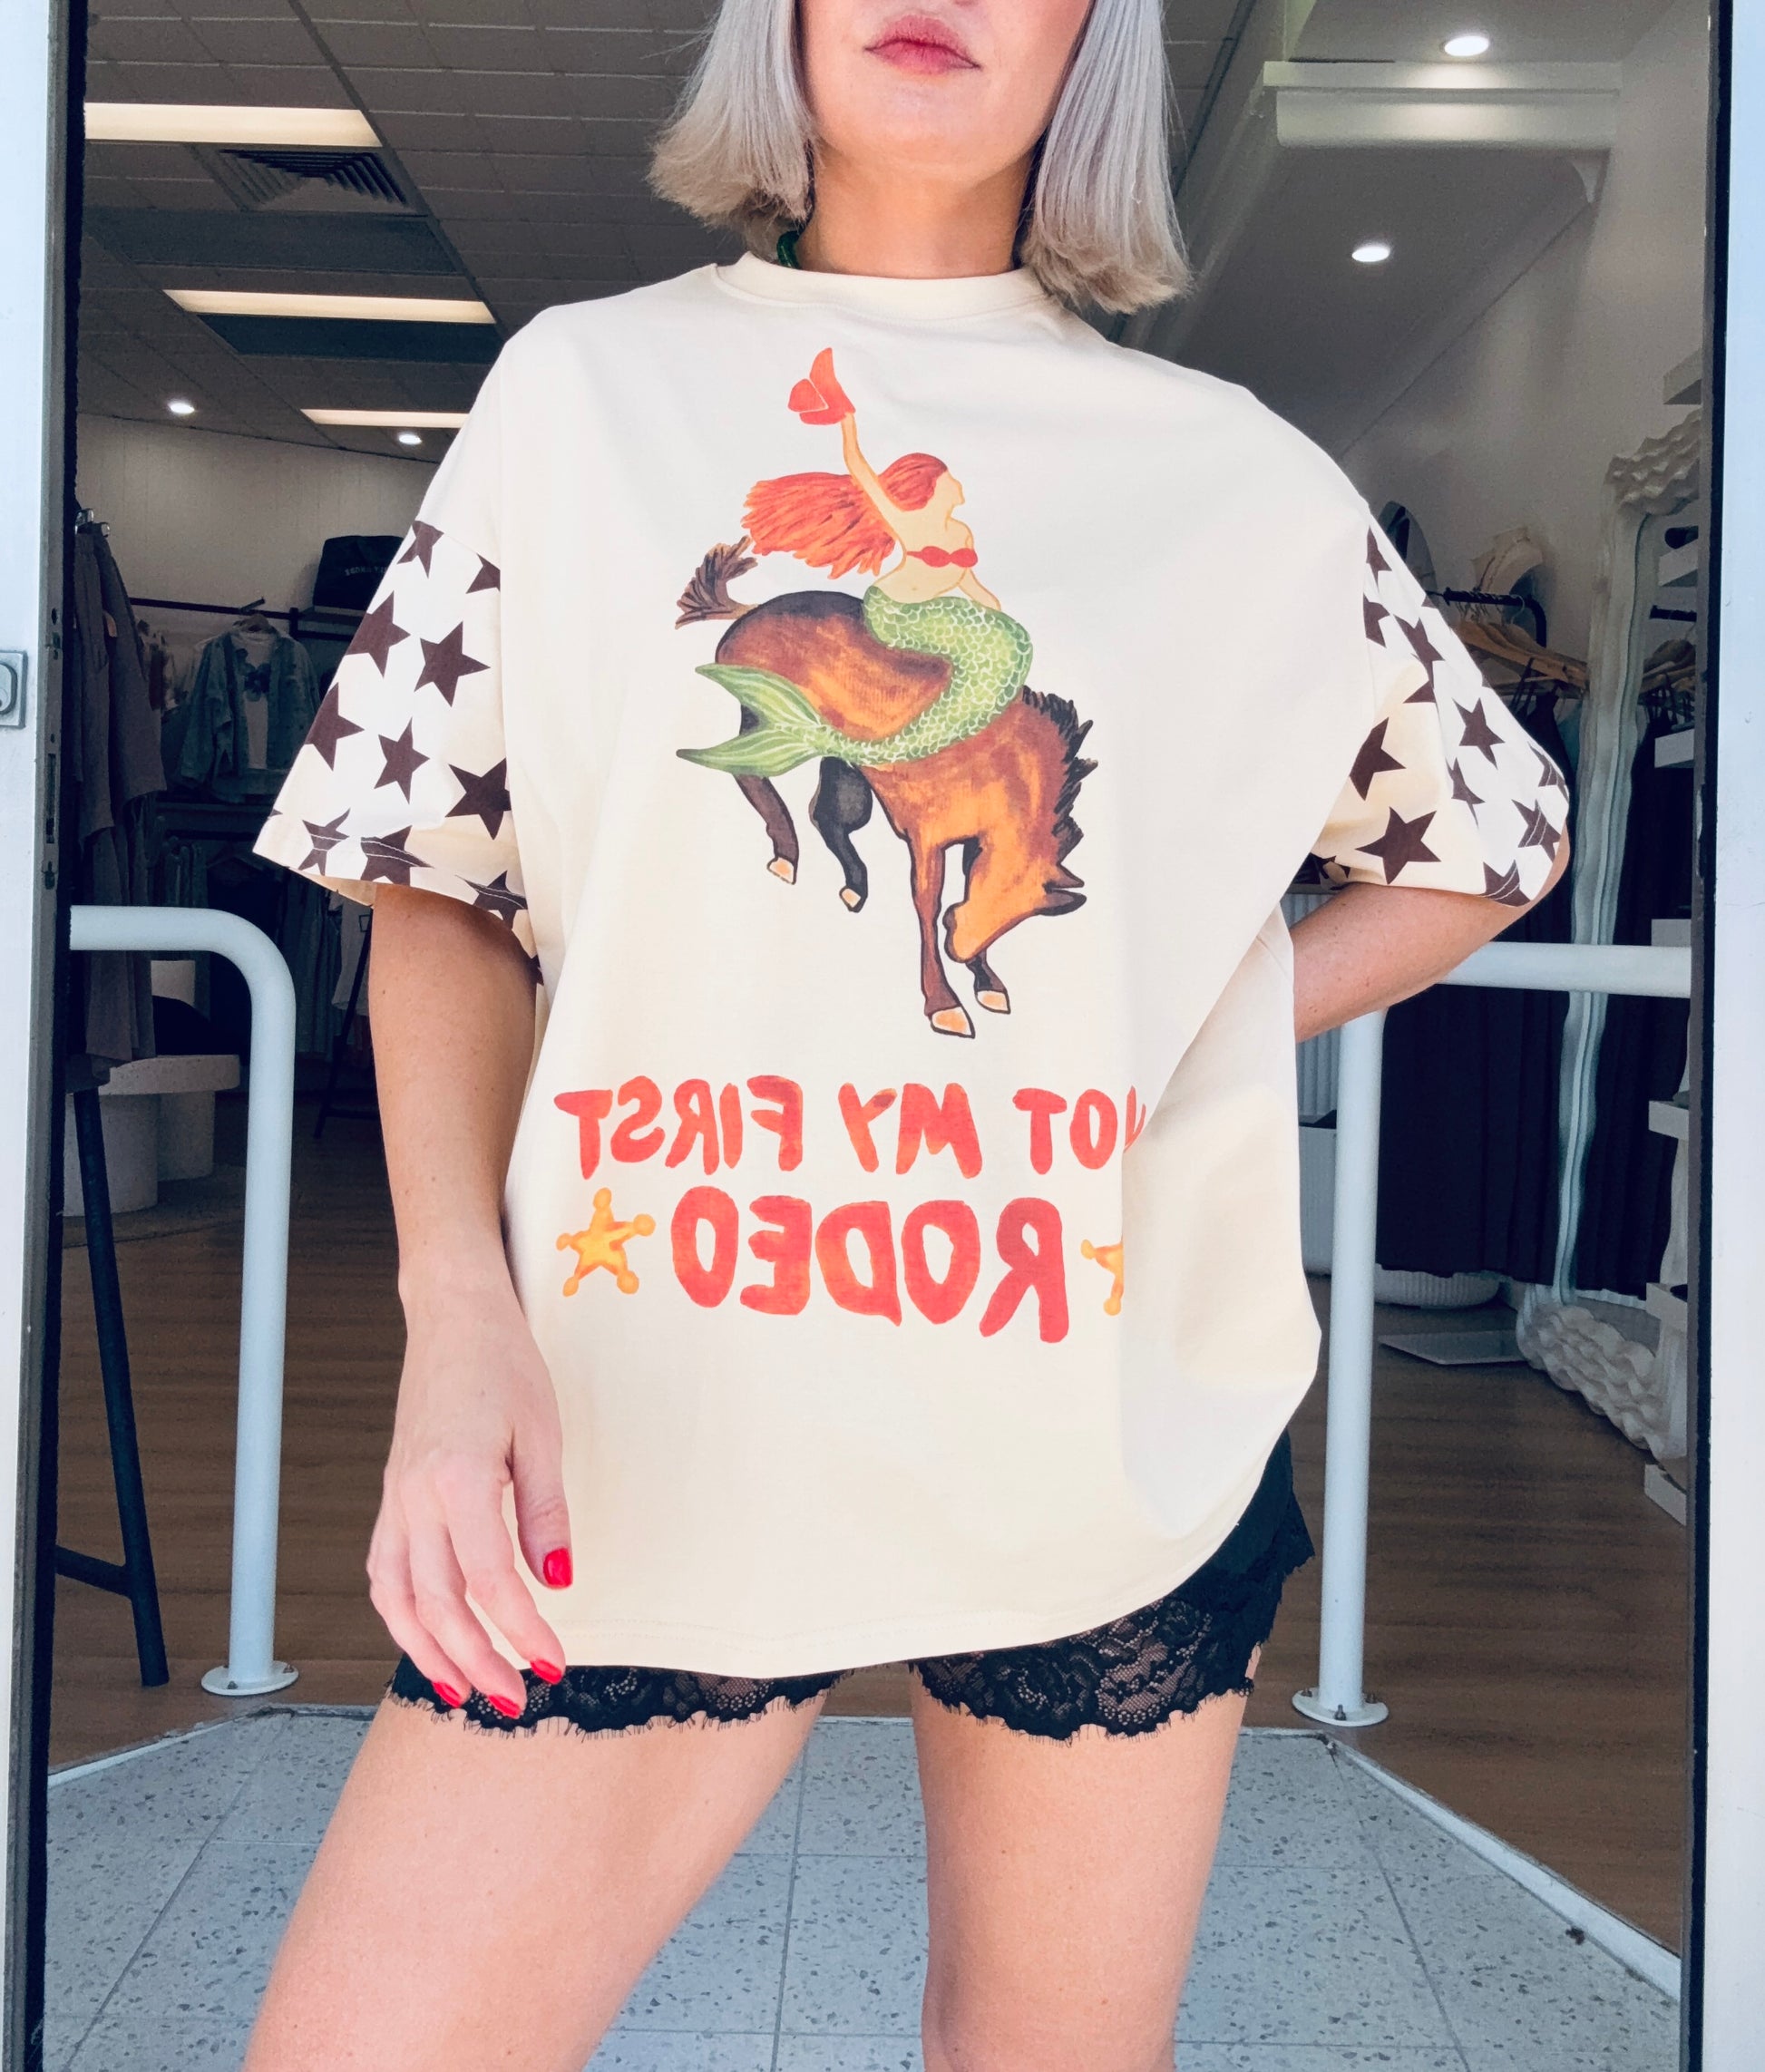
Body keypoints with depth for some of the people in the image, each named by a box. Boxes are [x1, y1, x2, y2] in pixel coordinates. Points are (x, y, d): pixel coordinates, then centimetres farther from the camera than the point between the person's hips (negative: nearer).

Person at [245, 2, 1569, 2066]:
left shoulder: (1234, 478, 5)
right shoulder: (582, 389, 5)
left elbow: (1496, 837, 17)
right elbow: (441, 891, 3)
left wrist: (1212, 1032, 2)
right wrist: (459, 1322, -10)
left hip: (1121, 1425, 1)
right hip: (648, 1425, 0)